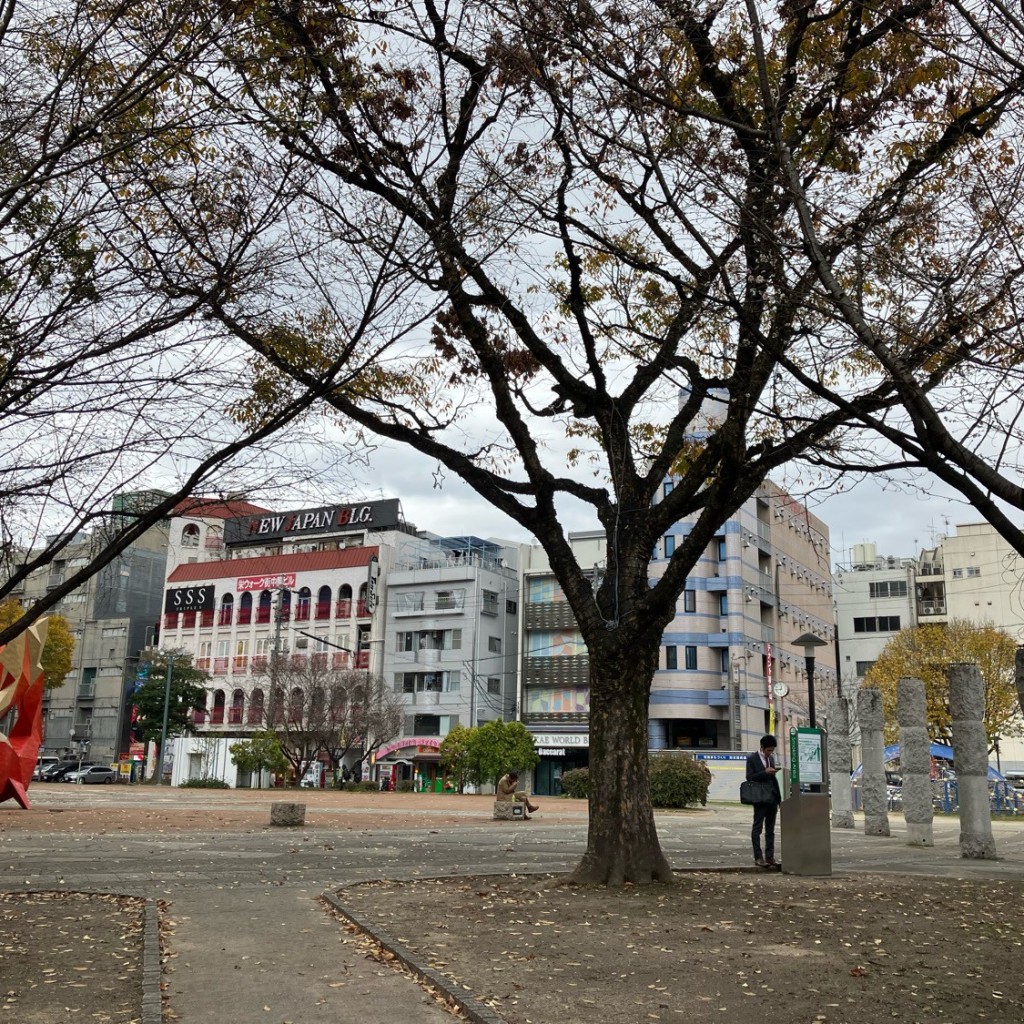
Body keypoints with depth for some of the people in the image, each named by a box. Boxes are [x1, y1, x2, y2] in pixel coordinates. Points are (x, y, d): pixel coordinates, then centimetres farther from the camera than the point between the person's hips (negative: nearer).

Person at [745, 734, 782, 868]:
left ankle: (770, 856, 11)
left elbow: (773, 779, 19)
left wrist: (778, 797, 13)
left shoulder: (771, 758, 15)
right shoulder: (752, 759, -5)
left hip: (772, 798, 7)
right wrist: (765, 772, -22)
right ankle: (758, 857, -2)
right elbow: (749, 777, -11)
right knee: (757, 828, -2)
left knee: (770, 829, 8)